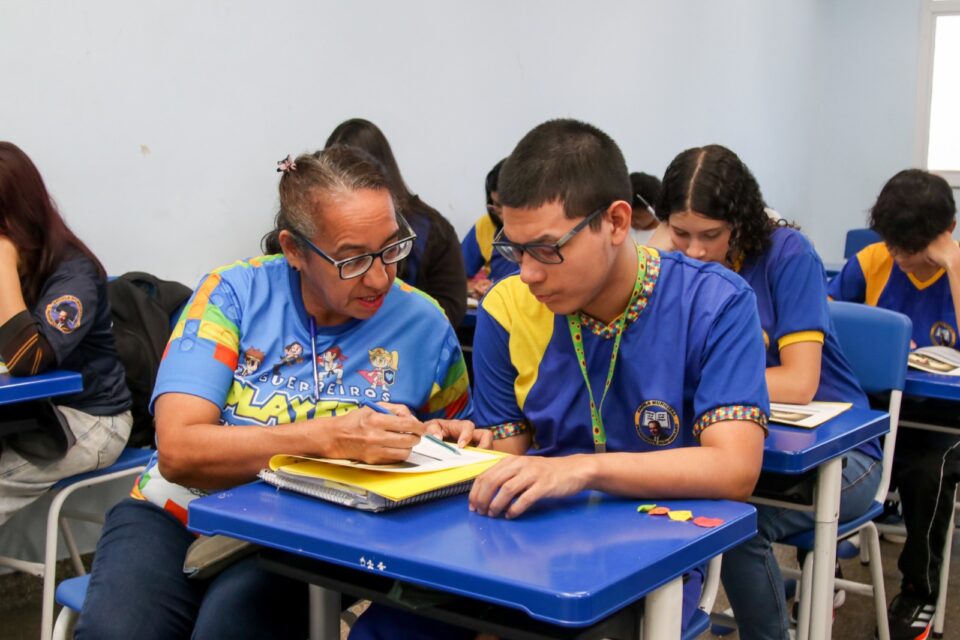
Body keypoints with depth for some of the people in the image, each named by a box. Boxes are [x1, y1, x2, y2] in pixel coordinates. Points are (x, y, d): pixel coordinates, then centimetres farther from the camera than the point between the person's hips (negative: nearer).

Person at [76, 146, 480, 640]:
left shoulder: (423, 324, 0)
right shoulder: (234, 293, -5)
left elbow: (458, 448, 18)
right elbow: (178, 450, -16)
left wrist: (447, 440, -7)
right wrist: (328, 438, -26)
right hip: (178, 515, 0)